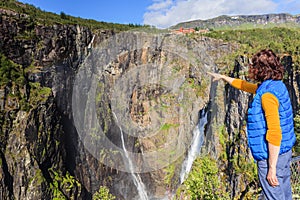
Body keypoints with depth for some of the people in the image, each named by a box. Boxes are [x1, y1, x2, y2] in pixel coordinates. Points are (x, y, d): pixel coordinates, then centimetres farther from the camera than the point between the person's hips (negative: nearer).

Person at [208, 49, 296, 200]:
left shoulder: (268, 93, -23)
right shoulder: (276, 85, 7)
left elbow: (275, 132, -27)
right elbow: (245, 85, 24)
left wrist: (271, 167, -22)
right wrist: (223, 77, 34)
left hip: (272, 155, -9)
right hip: (284, 152, 9)